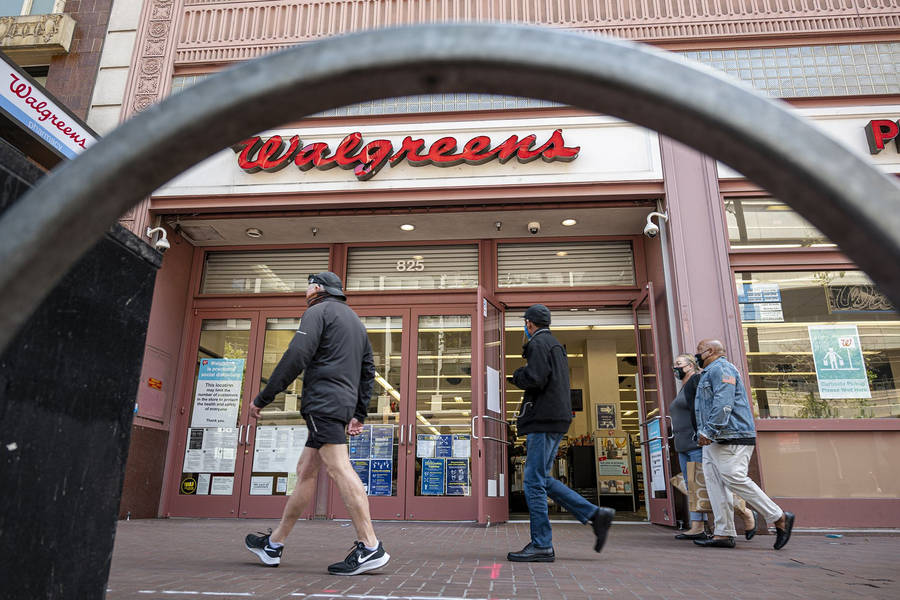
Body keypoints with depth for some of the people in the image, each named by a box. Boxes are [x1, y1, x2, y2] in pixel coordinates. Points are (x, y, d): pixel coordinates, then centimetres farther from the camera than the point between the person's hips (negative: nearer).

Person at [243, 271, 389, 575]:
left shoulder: (318, 311, 1)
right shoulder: (356, 321, 27)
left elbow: (296, 356, -13)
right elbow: (368, 372, 24)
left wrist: (262, 398, -9)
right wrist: (359, 414, 22)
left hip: (323, 400, -9)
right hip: (344, 404, 9)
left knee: (338, 467, -14)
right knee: (305, 470, 12)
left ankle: (370, 546, -18)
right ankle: (273, 545, 20)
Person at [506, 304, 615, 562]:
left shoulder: (538, 343, -7)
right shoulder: (556, 345, 23)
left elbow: (535, 378, -21)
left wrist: (517, 376, -1)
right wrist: (526, 367, 16)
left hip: (543, 419, -10)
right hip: (557, 417, 10)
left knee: (534, 482, -5)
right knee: (542, 479, 12)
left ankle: (541, 545, -1)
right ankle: (595, 515, 9)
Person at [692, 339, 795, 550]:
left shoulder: (721, 368, -8)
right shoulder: (709, 373, 26)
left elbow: (723, 404, -20)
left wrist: (708, 431, -24)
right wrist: (706, 435, 22)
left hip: (731, 438, -11)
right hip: (714, 440, 11)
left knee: (735, 480, -13)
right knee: (715, 482, 3)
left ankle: (780, 518, 0)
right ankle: (723, 534, 1)